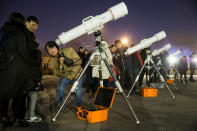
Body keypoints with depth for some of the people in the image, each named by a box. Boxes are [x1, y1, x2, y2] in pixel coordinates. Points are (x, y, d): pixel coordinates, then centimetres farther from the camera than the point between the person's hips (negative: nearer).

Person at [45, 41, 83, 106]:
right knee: (60, 89, -19)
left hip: (77, 73, -1)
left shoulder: (69, 50, -22)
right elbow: (58, 74, -15)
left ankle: (78, 106, 26)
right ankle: (60, 105, 12)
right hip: (65, 75, 1)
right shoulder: (51, 62, -16)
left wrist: (71, 61, -38)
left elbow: (79, 61, -19)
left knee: (78, 92, -6)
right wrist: (60, 65, -34)